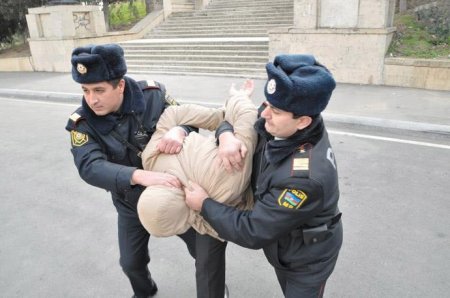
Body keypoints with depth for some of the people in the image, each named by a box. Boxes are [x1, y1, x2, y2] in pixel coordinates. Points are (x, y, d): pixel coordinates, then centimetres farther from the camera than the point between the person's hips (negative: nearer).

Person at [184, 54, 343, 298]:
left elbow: (253, 232, -34)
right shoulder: (278, 125, -22)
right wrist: (226, 135, -29)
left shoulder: (304, 177, -42)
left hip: (307, 259, -6)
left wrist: (204, 205, -23)